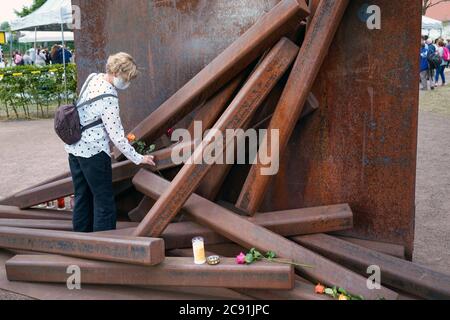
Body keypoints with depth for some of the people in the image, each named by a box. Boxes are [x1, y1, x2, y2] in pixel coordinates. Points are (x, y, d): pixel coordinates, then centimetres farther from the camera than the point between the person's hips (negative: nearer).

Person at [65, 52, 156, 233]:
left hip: (74, 148, 9)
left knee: (82, 198, 17)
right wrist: (138, 159, -11)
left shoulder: (94, 78, 2)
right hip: (94, 152, -9)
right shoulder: (109, 99, -22)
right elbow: (117, 137, -20)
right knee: (104, 202, 1)